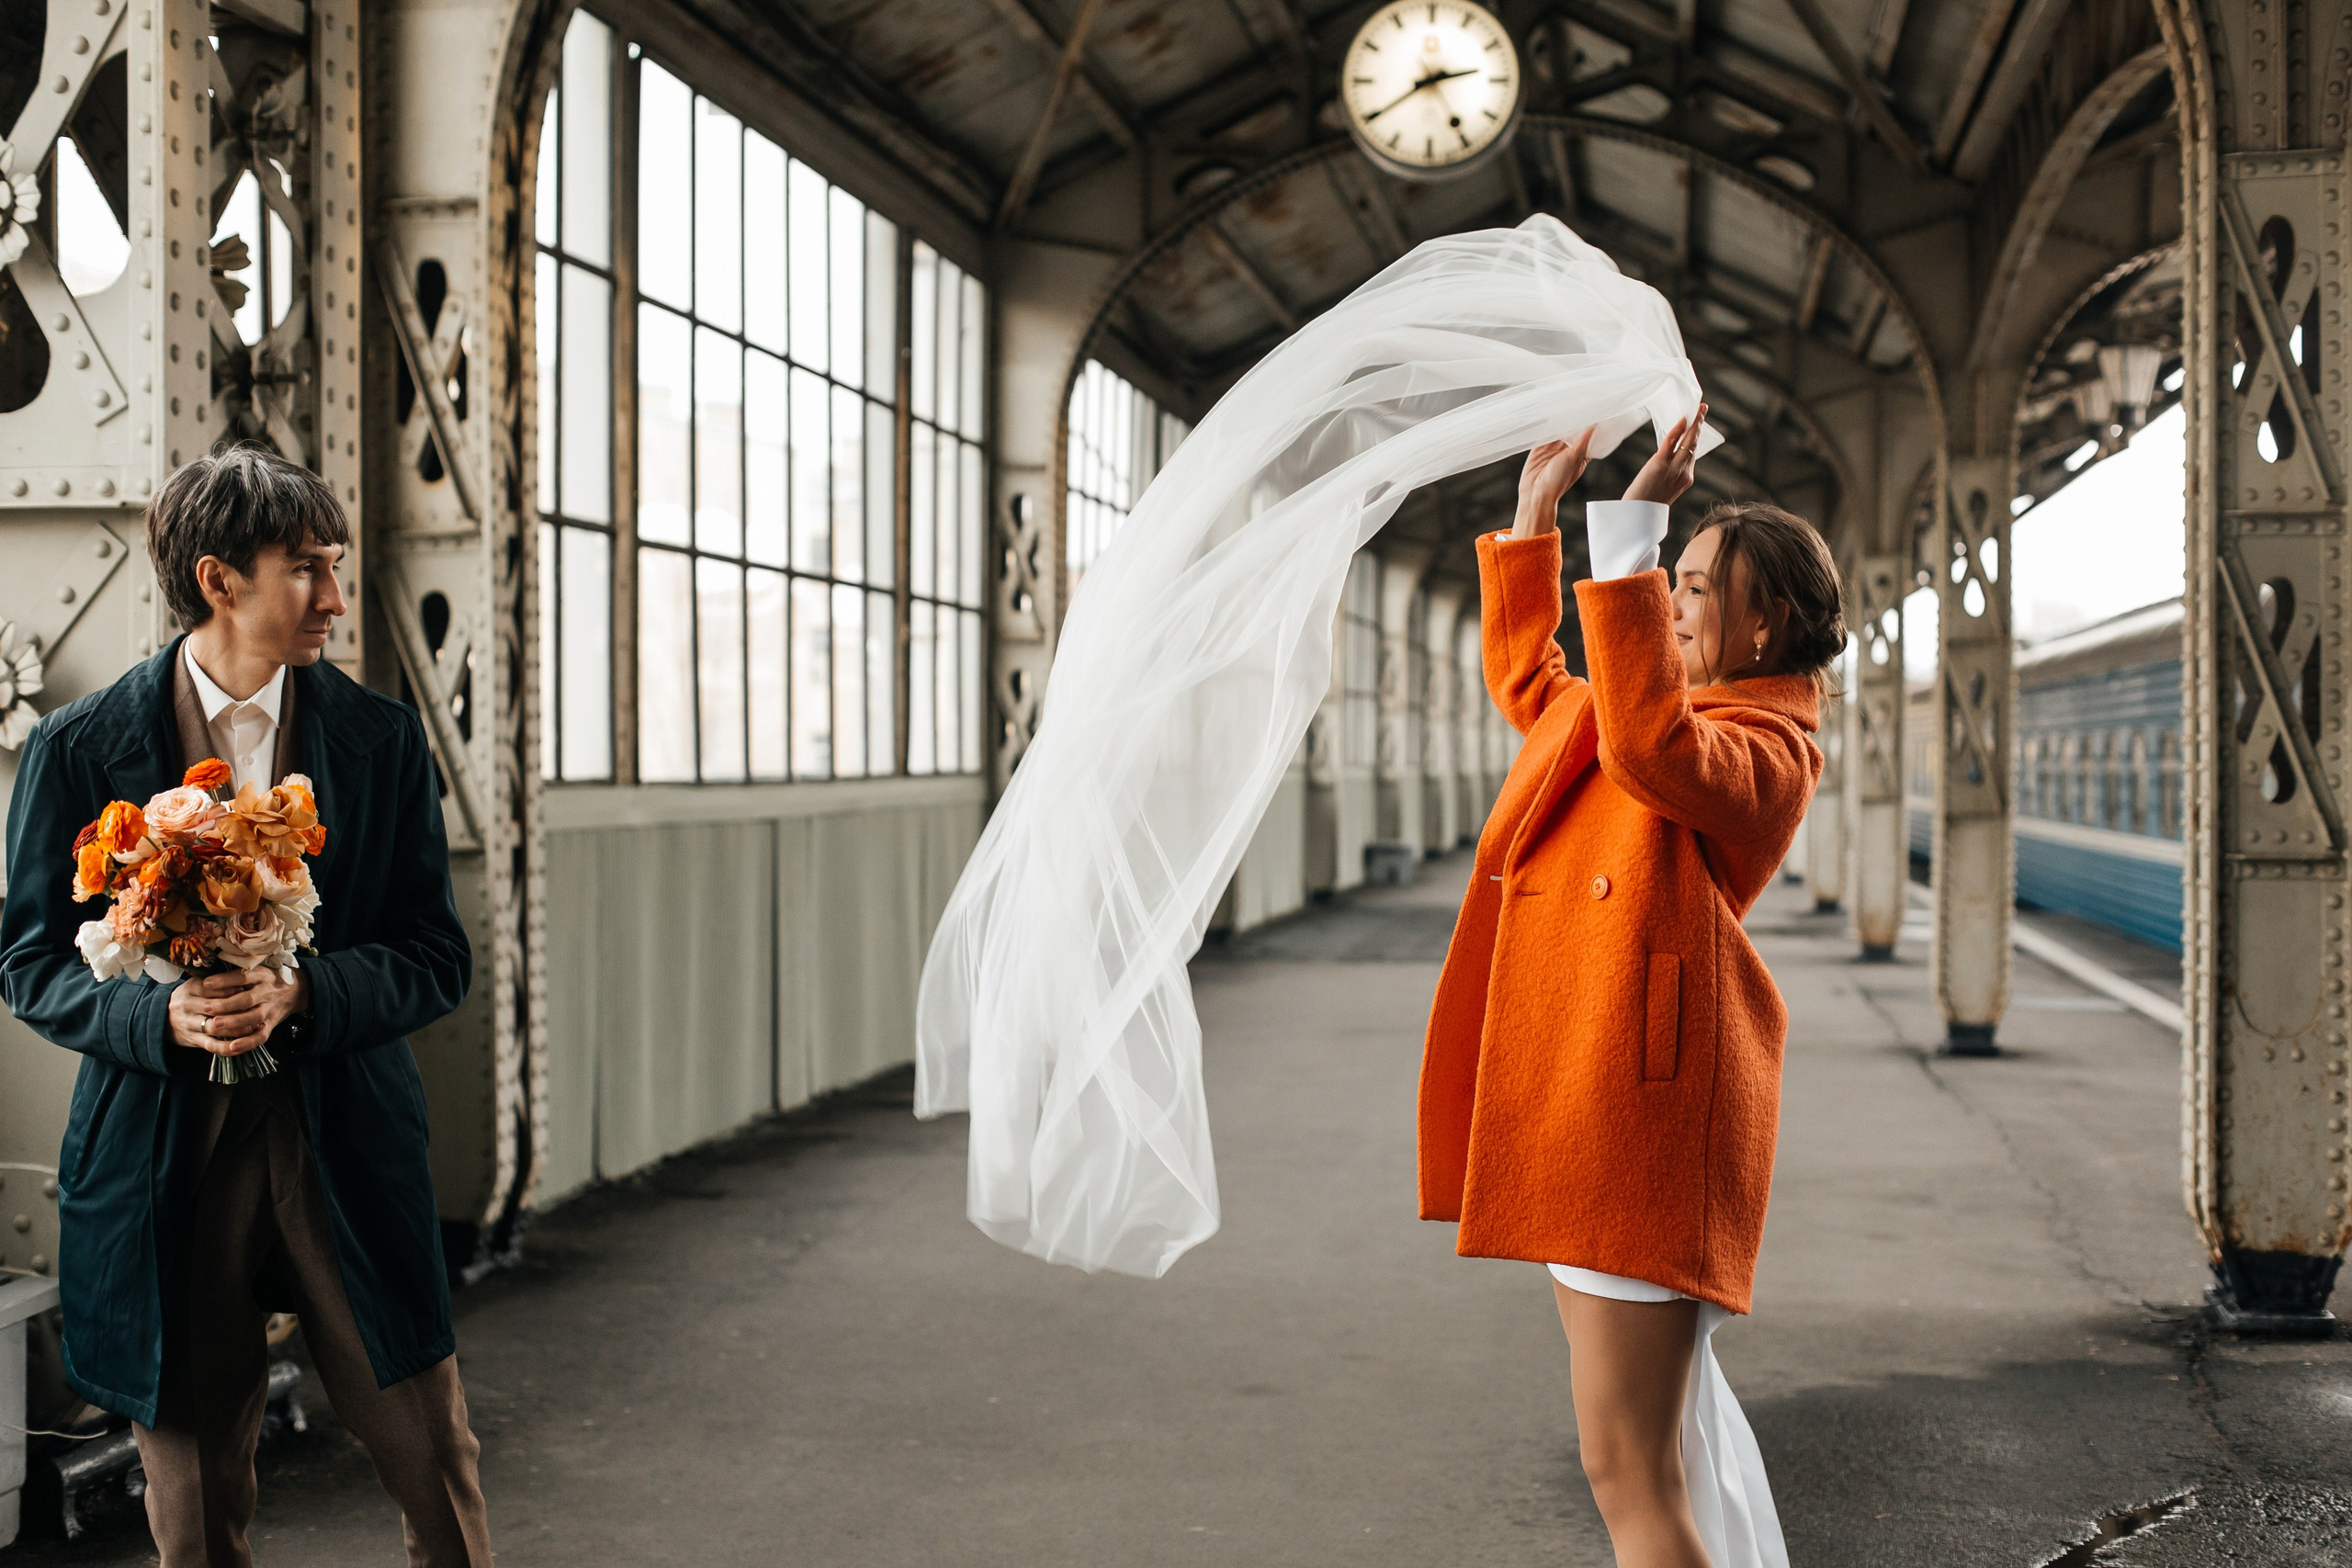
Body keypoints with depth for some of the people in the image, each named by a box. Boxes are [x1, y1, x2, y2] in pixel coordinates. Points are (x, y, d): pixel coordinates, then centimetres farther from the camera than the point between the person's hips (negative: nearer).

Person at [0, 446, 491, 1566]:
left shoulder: (380, 739, 3)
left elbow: (437, 958, 1)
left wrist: (303, 992, -17)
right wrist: (161, 1014, -19)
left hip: (347, 1148, 1)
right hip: (163, 1158, -1)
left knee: (437, 1465, 5)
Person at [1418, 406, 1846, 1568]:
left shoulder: (1766, 747, -8)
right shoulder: (1680, 709, 21)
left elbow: (1650, 747, -30)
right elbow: (1523, 676, 36)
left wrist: (1629, 535, -29)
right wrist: (1535, 513, 29)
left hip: (1643, 1100, -10)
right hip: (1576, 1091, 10)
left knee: (1628, 1467, -11)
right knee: (1673, 1423, 20)